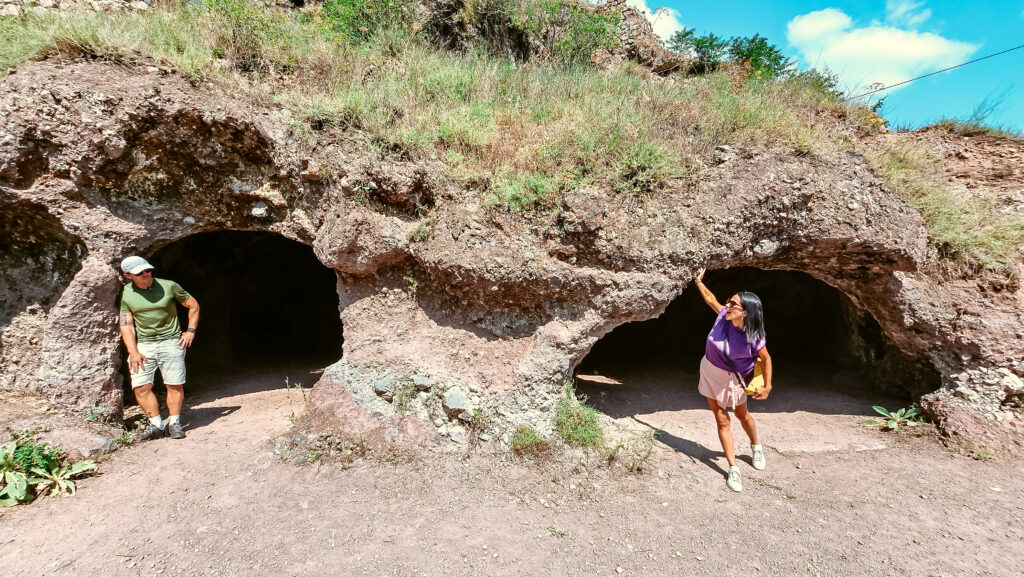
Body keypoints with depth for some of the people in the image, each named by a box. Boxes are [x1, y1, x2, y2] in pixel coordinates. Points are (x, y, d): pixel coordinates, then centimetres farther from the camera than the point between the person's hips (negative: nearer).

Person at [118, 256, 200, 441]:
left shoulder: (169, 286, -3)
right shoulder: (126, 294, 3)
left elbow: (193, 306, 7)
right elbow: (126, 324, 3)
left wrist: (191, 330, 0)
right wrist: (133, 352, -6)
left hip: (171, 342, -2)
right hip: (143, 344, 2)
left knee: (175, 385, -2)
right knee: (141, 387, -5)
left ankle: (174, 423, 12)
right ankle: (155, 424, 9)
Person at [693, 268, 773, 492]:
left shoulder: (753, 336, -27)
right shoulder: (723, 316, -18)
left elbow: (766, 358, -12)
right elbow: (710, 298, 0)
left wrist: (767, 386, -14)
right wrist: (699, 282, 4)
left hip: (731, 379, -3)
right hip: (709, 372, 3)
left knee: (742, 415, 21)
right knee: (722, 420, 5)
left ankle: (756, 447, 53)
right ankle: (733, 469, 13)